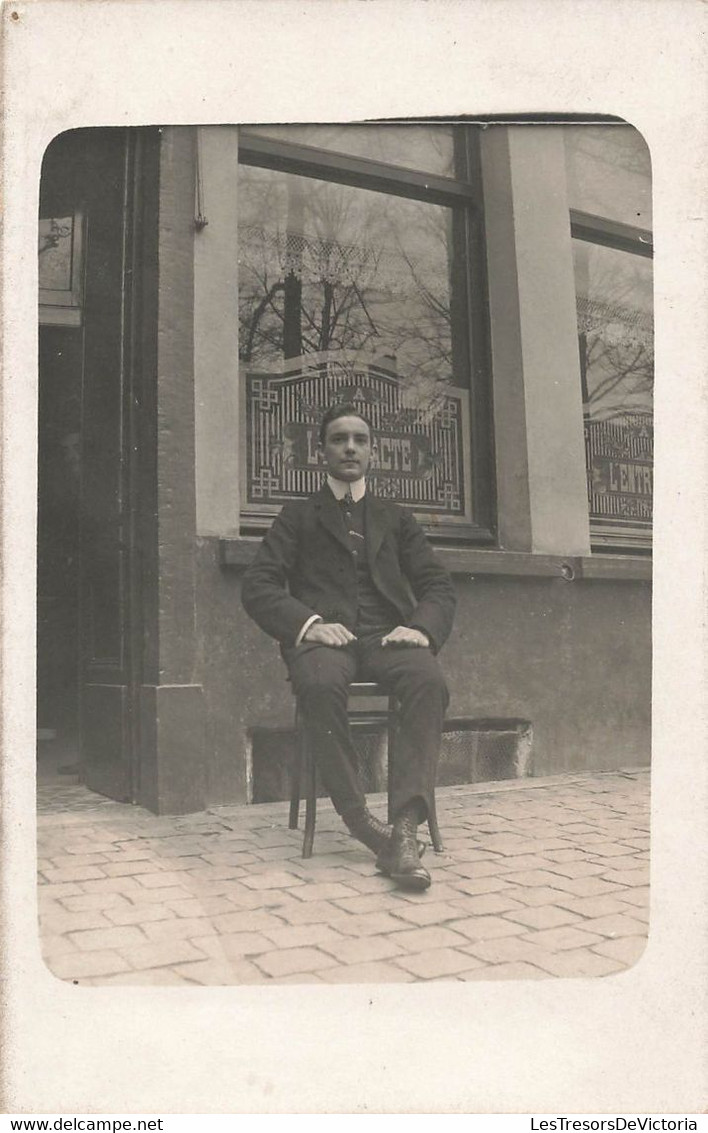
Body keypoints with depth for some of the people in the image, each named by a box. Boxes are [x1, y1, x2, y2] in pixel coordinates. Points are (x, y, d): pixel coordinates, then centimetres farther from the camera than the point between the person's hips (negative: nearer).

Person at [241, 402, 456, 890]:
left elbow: (438, 586, 16)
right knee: (320, 685, -38)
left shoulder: (397, 519, 26)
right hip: (324, 637, -1)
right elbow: (259, 586, 7)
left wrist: (422, 628, -8)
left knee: (430, 681, -34)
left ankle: (406, 826, -38)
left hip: (387, 636, 2)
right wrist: (307, 623, -13)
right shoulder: (299, 516, 20)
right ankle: (361, 821, -30)